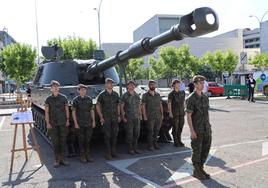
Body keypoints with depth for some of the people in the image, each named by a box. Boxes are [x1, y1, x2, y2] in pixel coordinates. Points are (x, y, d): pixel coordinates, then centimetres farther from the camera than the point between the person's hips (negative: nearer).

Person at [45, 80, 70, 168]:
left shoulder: (63, 97, 3)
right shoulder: (48, 99, 1)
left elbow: (67, 109, 8)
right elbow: (46, 112, 0)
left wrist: (67, 120, 4)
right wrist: (47, 123, -6)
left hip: (63, 123, 1)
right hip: (53, 124, -1)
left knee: (63, 141, 5)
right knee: (55, 141, 2)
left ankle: (62, 158, 16)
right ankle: (57, 160, 12)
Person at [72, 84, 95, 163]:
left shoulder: (89, 99, 6)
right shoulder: (76, 100, -3)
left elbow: (92, 110, 10)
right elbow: (73, 112, -3)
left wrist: (93, 121, 6)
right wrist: (75, 123, -8)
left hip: (89, 123, 3)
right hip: (80, 124, -3)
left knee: (88, 139, 8)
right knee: (81, 139, 5)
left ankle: (88, 155, 19)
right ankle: (82, 156, 16)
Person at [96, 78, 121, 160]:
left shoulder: (116, 94, 10)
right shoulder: (102, 95, -3)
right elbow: (98, 106, -2)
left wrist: (119, 115, 9)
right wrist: (101, 117, -8)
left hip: (115, 118, 4)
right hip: (106, 119, -4)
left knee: (114, 135, 9)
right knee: (107, 136, -1)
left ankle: (113, 151, 22)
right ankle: (108, 153, 7)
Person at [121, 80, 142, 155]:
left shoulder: (137, 95, 11)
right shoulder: (125, 95, -4)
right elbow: (121, 107, -5)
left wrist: (140, 115, 10)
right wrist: (123, 117, -10)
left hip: (137, 118, 5)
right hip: (129, 118, -5)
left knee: (136, 133, 9)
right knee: (129, 134, 1)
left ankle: (135, 148, 21)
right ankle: (130, 149, 12)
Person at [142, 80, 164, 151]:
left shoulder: (158, 95, 13)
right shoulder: (145, 95, 0)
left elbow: (160, 105, 16)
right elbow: (143, 106, -4)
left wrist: (162, 114, 9)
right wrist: (144, 116, -10)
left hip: (158, 116, 5)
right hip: (150, 117, -4)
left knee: (157, 130, 10)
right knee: (150, 131, -1)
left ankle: (155, 143, 24)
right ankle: (150, 145, 8)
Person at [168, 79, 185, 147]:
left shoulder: (182, 93, 9)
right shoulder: (171, 94, -7)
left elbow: (183, 102, 16)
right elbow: (169, 104, -8)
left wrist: (184, 110, 12)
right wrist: (170, 112, -13)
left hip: (181, 113, 6)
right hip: (174, 113, -6)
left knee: (180, 127, 11)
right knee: (175, 127, 1)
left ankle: (179, 140, 23)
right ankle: (175, 142, 11)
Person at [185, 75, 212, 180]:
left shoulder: (205, 98, 9)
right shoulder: (191, 99, -13)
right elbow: (188, 116, -15)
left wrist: (209, 127, 14)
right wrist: (192, 131, -19)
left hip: (206, 129, 7)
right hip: (197, 130, -7)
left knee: (205, 150, 12)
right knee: (197, 151, 4)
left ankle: (201, 169, 27)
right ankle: (196, 171, 18)